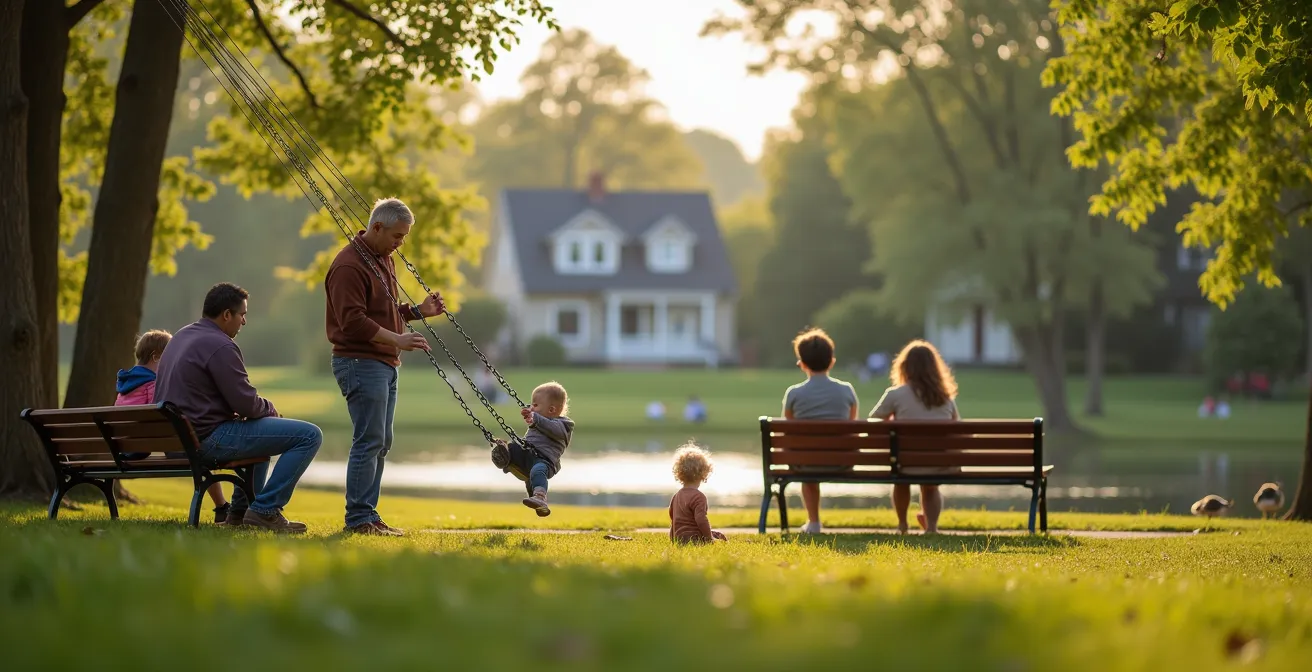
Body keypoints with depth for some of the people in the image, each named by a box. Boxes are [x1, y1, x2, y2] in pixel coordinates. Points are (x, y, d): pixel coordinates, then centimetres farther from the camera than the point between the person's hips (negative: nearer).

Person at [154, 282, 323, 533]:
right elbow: (246, 404, -18)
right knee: (309, 435, -10)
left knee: (261, 429, 38)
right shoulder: (220, 346, -16)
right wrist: (270, 408, 5)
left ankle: (240, 512, 35)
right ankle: (265, 511, -7)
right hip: (207, 438, -10)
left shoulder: (182, 336, 15)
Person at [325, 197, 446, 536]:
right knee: (369, 441, -11)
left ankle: (367, 515, 14)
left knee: (381, 443, 10)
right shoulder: (349, 265, -15)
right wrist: (397, 339, -26)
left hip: (384, 363, 10)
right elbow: (353, 321, -22)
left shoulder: (384, 259, 17)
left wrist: (418, 311, 9)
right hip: (360, 362, -10)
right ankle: (359, 518, -8)